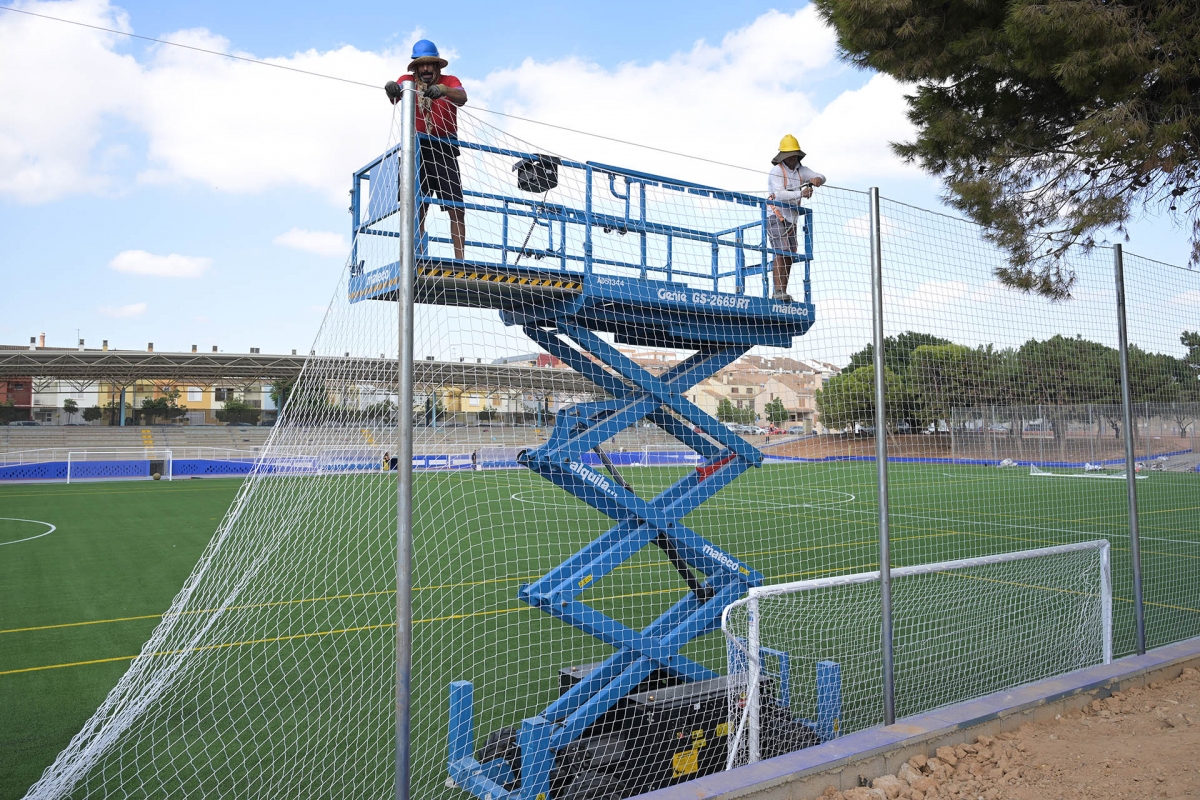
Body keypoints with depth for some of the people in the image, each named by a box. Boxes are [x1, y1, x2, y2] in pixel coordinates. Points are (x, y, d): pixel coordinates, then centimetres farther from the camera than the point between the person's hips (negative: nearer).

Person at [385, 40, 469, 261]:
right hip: (417, 150, 1)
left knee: (456, 207, -7)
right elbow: (395, 97, -18)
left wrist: (443, 90, -40)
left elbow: (462, 98, -19)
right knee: (417, 207, -2)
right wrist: (392, 89, -43)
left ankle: (460, 258, -4)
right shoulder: (408, 81, 5)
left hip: (445, 150, 0)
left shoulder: (449, 81, 4)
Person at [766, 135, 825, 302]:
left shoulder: (801, 170, 11)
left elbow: (821, 177, 4)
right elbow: (779, 194, -22)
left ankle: (782, 293, 6)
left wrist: (817, 179, -20)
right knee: (782, 252, -18)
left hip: (791, 219, 7)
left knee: (790, 256, 4)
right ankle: (778, 291, -20)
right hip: (776, 216, -7)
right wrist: (800, 193, -33)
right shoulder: (776, 171, -9)